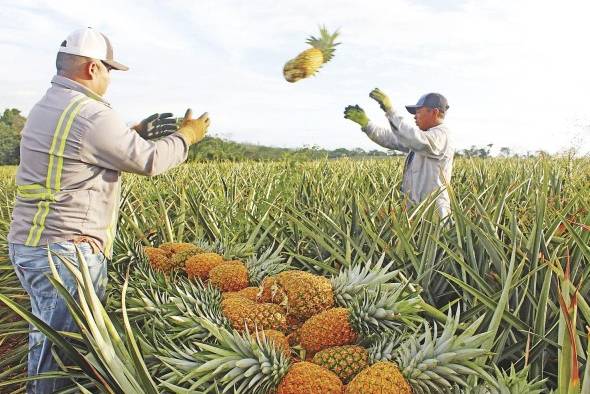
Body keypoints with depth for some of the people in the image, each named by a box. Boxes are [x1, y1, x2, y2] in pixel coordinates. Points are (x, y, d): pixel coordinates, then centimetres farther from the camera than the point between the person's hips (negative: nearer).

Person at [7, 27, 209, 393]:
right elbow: (149, 161, -11)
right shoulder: (91, 115, -19)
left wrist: (138, 132, 22)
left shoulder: (46, 107, 13)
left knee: (49, 340, 22)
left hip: (29, 245, 10)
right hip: (66, 251, -10)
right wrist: (187, 136, 4)